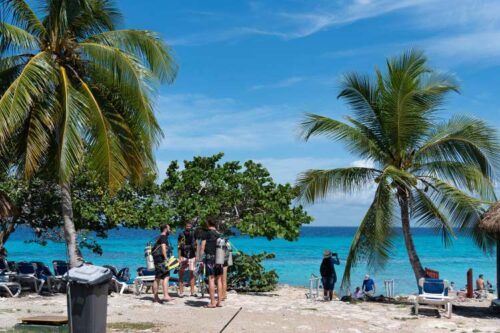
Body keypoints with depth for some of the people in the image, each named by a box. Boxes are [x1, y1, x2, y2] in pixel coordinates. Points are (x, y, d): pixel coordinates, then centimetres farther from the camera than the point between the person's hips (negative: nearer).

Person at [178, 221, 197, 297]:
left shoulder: (193, 235, 7)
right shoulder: (181, 235, -2)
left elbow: (196, 245, 12)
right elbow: (179, 246, -2)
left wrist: (196, 256, 6)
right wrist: (179, 257, -10)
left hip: (192, 257, 3)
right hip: (184, 257, -3)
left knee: (192, 274, 5)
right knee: (181, 274, -3)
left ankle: (192, 292, 9)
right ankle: (181, 292, -1)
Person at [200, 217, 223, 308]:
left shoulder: (207, 233, -5)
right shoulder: (219, 234, 12)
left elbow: (202, 248, -8)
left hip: (210, 257, -6)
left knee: (211, 279, -5)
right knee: (219, 280, 9)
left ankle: (212, 302, -7)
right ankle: (219, 301, 11)